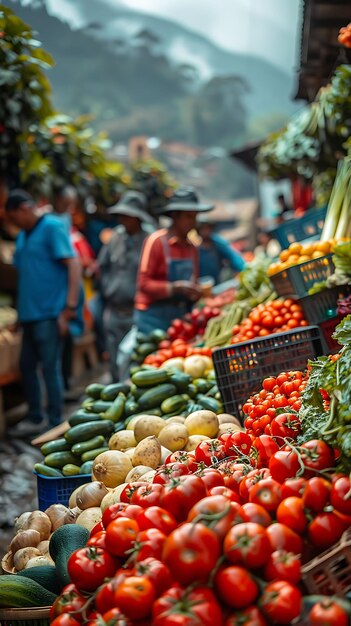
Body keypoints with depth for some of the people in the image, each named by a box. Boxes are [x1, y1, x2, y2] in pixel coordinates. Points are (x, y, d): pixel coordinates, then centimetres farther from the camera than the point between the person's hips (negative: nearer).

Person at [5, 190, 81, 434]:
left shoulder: (52, 226, -8)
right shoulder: (23, 235, 15)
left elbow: (74, 265, -14)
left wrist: (69, 308, -18)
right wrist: (20, 313, 16)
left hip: (49, 314, -8)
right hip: (30, 313, 8)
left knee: (50, 368, -1)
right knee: (26, 366, 14)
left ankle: (55, 425, 10)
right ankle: (36, 419, 28)